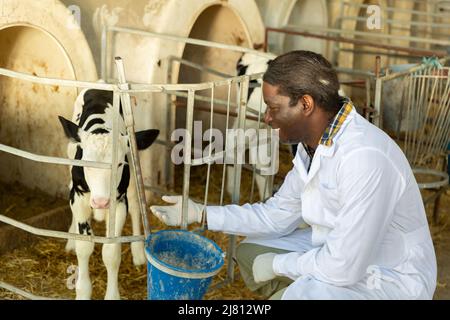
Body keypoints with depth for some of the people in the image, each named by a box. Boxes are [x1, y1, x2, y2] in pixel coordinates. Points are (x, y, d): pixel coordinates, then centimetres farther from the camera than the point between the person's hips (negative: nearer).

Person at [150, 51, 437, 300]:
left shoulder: (364, 157, -32)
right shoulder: (314, 142, -2)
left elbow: (344, 267, -31)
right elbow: (278, 215, 9)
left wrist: (277, 265, -14)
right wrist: (201, 214, 5)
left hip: (391, 280, -9)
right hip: (346, 252, 9)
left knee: (294, 294, -32)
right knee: (250, 251, 11)